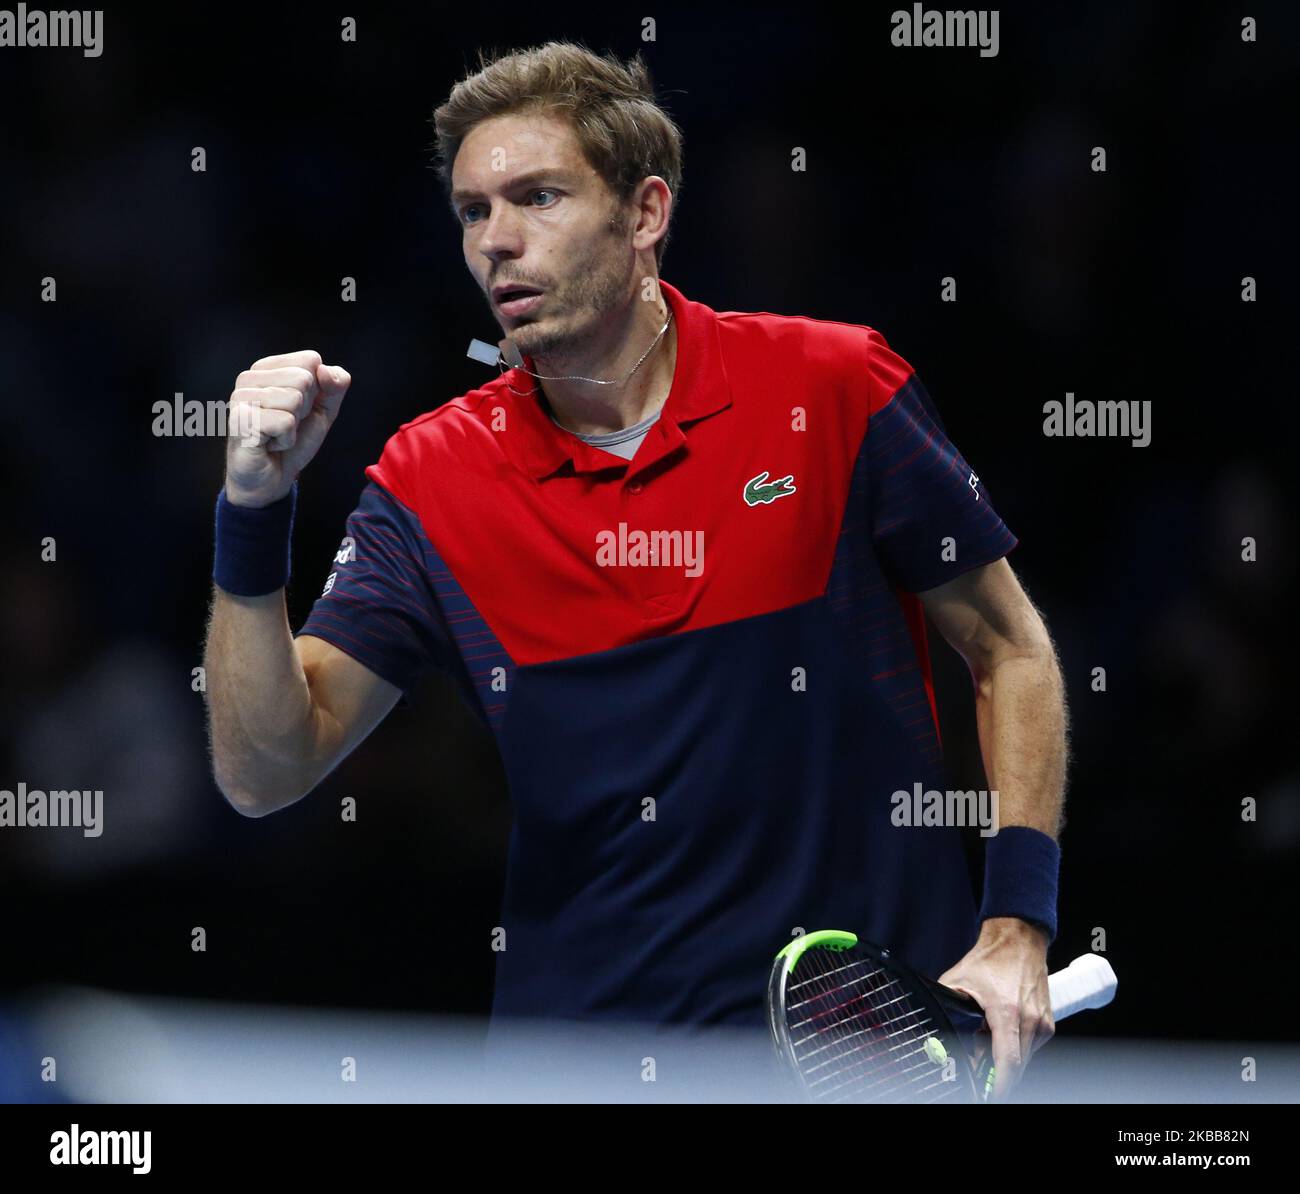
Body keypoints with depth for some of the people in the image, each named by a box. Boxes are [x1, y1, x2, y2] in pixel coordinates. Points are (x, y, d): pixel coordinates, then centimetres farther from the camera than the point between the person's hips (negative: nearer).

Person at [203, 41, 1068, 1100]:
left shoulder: (837, 390, -5)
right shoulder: (434, 480, -1)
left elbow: (1009, 651, 3)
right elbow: (265, 770, -5)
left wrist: (1016, 932, -6)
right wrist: (254, 511, -18)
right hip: (579, 1044, 1)